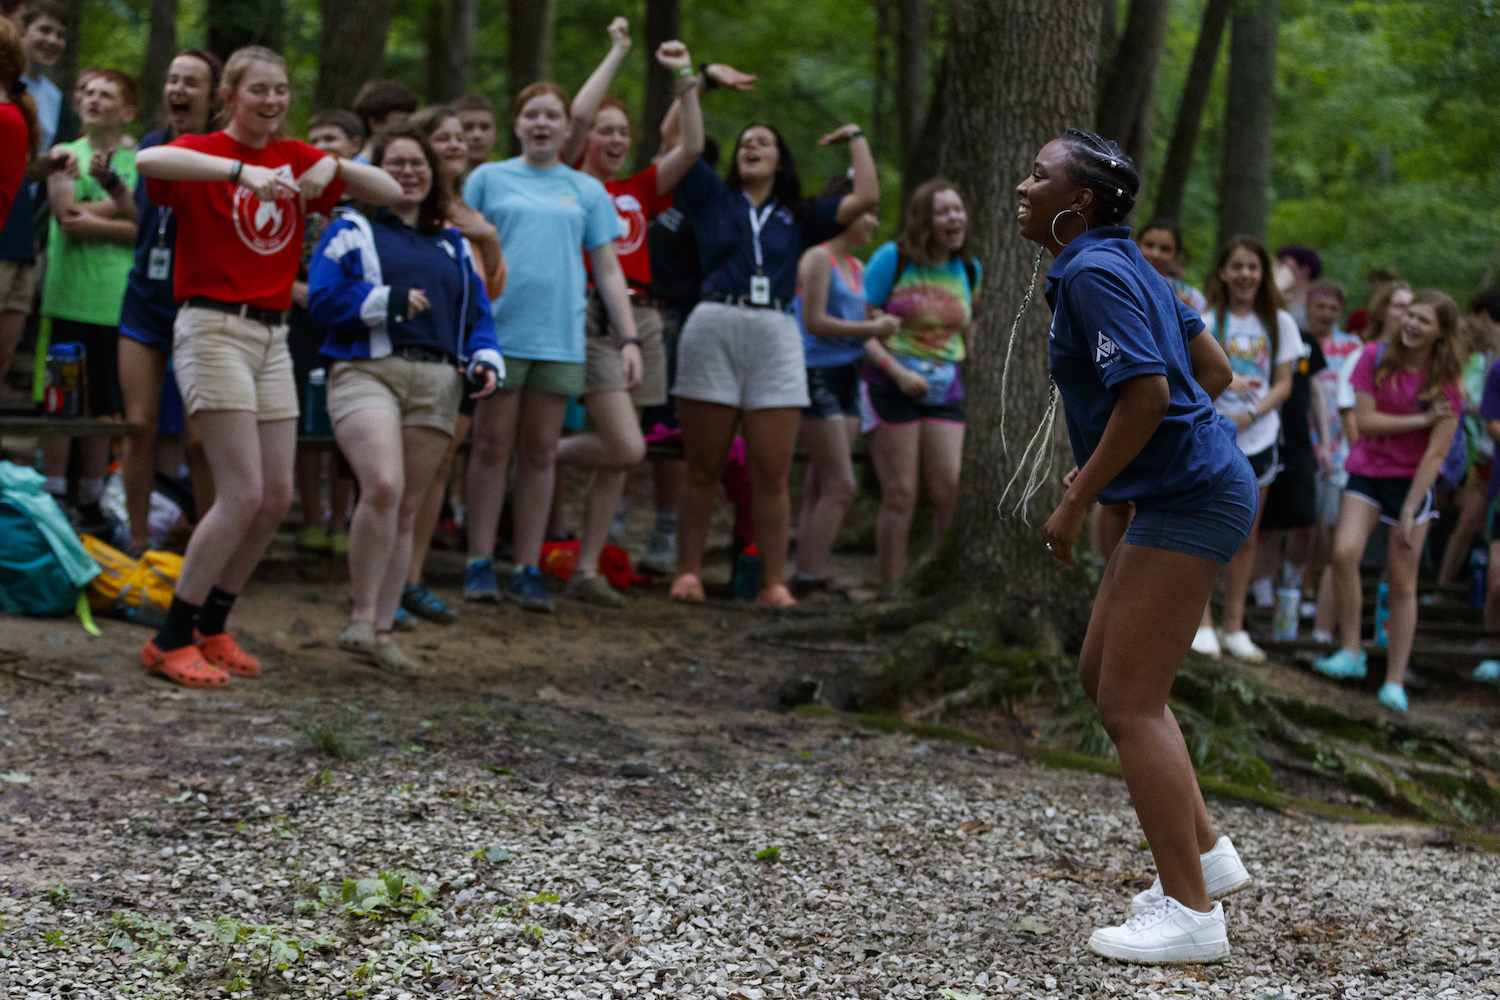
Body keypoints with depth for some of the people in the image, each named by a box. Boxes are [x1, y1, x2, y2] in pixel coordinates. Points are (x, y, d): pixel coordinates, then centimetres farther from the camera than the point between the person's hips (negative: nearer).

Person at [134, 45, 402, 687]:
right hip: (214, 327, -7)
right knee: (244, 494, -14)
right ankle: (170, 641, -5)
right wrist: (241, 170, -36)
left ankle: (211, 628, 19)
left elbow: (390, 193, 9)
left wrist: (335, 167, -9)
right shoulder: (205, 152, -5)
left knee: (278, 496, 5)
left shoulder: (294, 158, 12)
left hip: (272, 335, 7)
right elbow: (149, 160, -29)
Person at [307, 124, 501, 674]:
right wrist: (390, 300, -11)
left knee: (406, 510, 5)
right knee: (383, 486, -25)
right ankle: (361, 619, -14)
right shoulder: (351, 231, 8)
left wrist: (485, 359, 2)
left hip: (435, 383, 5)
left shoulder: (453, 244, 24)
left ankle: (382, 631, 11)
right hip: (366, 372, -5)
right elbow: (321, 298, -4)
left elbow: (477, 312, 20)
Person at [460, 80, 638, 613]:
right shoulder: (488, 178, 7)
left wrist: (630, 336, 5)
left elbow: (607, 270, 12)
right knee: (493, 447, 0)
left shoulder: (586, 190, 12)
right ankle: (480, 564, 6)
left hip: (560, 337, 2)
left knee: (540, 454, 4)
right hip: (498, 329, -2)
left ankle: (528, 569, 9)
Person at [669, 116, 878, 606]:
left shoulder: (800, 217, 19)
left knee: (771, 474, -3)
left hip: (776, 338, 1)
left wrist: (856, 138, 22)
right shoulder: (713, 196, 15)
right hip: (714, 329, -1)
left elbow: (867, 198, 13)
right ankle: (688, 572, 5)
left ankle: (773, 583, -1)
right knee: (703, 469, 0)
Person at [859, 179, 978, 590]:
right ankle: (891, 590, 4)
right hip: (892, 386, -4)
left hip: (945, 390, 4)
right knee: (900, 495, -3)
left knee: (951, 492, -6)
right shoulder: (892, 259, -6)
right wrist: (898, 372, -17)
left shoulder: (969, 270, 8)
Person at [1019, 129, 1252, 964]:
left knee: (1130, 703, -8)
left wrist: (1077, 503, -16)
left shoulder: (1093, 273, -15)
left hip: (1189, 502, -11)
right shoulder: (1125, 265, 14)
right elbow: (1214, 370, 18)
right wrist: (1105, 466, 18)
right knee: (1104, 676, 17)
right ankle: (1208, 854, 22)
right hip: (1186, 493, 11)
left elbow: (1146, 393, -24)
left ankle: (1192, 913, -5)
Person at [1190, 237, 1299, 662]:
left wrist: (1252, 413, -13)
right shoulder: (1206, 319, 0)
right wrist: (1226, 380, -23)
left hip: (1258, 438, 2)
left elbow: (1283, 383, 4)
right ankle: (1203, 623, -1)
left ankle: (1234, 626, 13)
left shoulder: (1279, 323, 6)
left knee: (1245, 536, 6)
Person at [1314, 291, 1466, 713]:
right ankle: (1351, 653, -7)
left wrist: (1409, 511, -15)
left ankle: (1395, 681, 7)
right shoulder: (1375, 357, -6)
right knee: (1344, 552, -21)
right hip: (1367, 472, 1)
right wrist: (1421, 419, -17)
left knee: (1401, 581, -1)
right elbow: (1364, 420, -11)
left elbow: (1435, 454, -12)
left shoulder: (1446, 382, -11)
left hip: (1412, 479, -1)